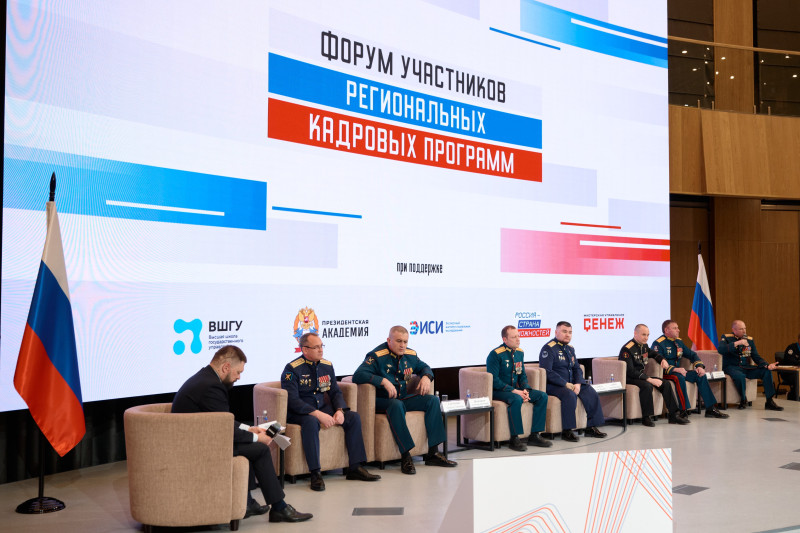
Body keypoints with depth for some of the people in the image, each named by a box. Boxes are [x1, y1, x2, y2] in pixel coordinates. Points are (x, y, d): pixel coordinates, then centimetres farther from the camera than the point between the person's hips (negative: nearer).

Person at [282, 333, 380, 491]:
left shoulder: (327, 366, 7)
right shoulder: (292, 369, -13)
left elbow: (335, 392, 10)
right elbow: (293, 401, -21)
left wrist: (340, 410, -12)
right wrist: (318, 415, -29)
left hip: (323, 408, 7)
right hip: (299, 413, -6)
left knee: (353, 417, -9)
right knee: (311, 422, -39)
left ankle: (355, 467, -7)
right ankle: (315, 474, -33)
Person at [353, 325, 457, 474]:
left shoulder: (410, 355, 7)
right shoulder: (377, 356, -14)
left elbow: (424, 367, 25)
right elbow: (358, 376, -26)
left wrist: (426, 377, 0)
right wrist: (383, 381, -34)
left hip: (404, 398, 7)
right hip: (381, 401, -7)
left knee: (433, 400, -9)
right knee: (397, 405, -38)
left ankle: (433, 453, -10)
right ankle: (405, 456, -34)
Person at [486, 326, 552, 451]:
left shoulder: (519, 353, 10)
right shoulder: (495, 354, -14)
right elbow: (494, 380, -18)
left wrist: (525, 390, -4)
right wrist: (513, 391, -22)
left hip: (516, 390, 8)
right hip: (498, 391, -8)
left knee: (542, 396, -7)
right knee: (516, 399, -37)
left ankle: (534, 435, -5)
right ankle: (514, 439, -27)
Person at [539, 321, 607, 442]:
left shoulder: (570, 348, 15)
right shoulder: (549, 348, -12)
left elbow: (577, 368, 16)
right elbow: (547, 372, -21)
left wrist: (578, 384, -5)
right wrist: (566, 384, -22)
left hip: (570, 383, 8)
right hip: (552, 385, -8)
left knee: (590, 393, -6)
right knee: (570, 395, -33)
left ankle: (591, 427, 2)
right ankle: (567, 431, -25)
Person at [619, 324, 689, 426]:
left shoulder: (644, 346, 8)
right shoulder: (627, 349, -20)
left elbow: (654, 353, 33)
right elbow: (630, 371, -26)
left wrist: (663, 360, 9)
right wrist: (649, 379, -29)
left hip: (642, 376, 9)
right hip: (629, 379, -9)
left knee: (665, 384, -3)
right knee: (647, 386, -35)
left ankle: (673, 415, 3)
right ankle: (646, 417, -23)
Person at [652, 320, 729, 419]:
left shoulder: (679, 342, 14)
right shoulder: (658, 344, -12)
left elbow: (692, 354, 19)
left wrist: (699, 366, -1)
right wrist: (675, 369, -31)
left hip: (678, 371, 8)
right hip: (664, 374, -8)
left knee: (701, 375, -6)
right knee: (679, 377, -37)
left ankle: (710, 409, -2)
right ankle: (683, 411, -34)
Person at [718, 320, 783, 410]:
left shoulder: (750, 340, 13)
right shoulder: (726, 338, -2)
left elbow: (756, 357, 11)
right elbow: (720, 350, -22)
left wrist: (767, 366, -8)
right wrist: (737, 343, -26)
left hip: (746, 367, 5)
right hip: (731, 367, -5)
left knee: (767, 371, -13)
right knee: (740, 376, -37)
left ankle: (769, 402, -9)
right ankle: (743, 400, -10)